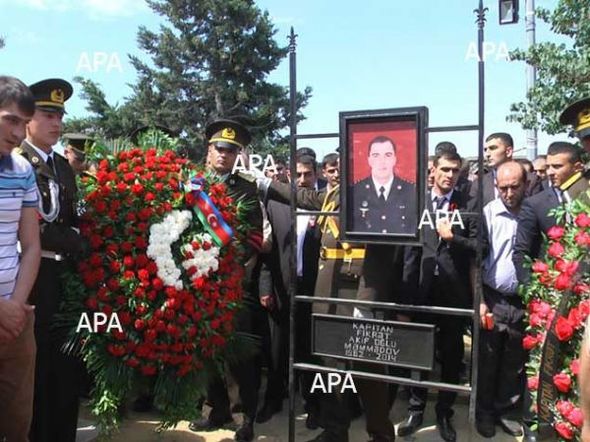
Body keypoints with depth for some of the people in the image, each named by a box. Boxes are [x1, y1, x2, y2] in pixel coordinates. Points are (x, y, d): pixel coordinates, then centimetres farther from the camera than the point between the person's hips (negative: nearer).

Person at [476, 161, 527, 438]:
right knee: (487, 360, 10)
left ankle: (507, 411, 33)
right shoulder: (487, 214, -8)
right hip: (492, 299, -2)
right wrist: (479, 301, -8)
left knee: (515, 362, 14)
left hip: (523, 301, 2)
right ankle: (485, 413, 28)